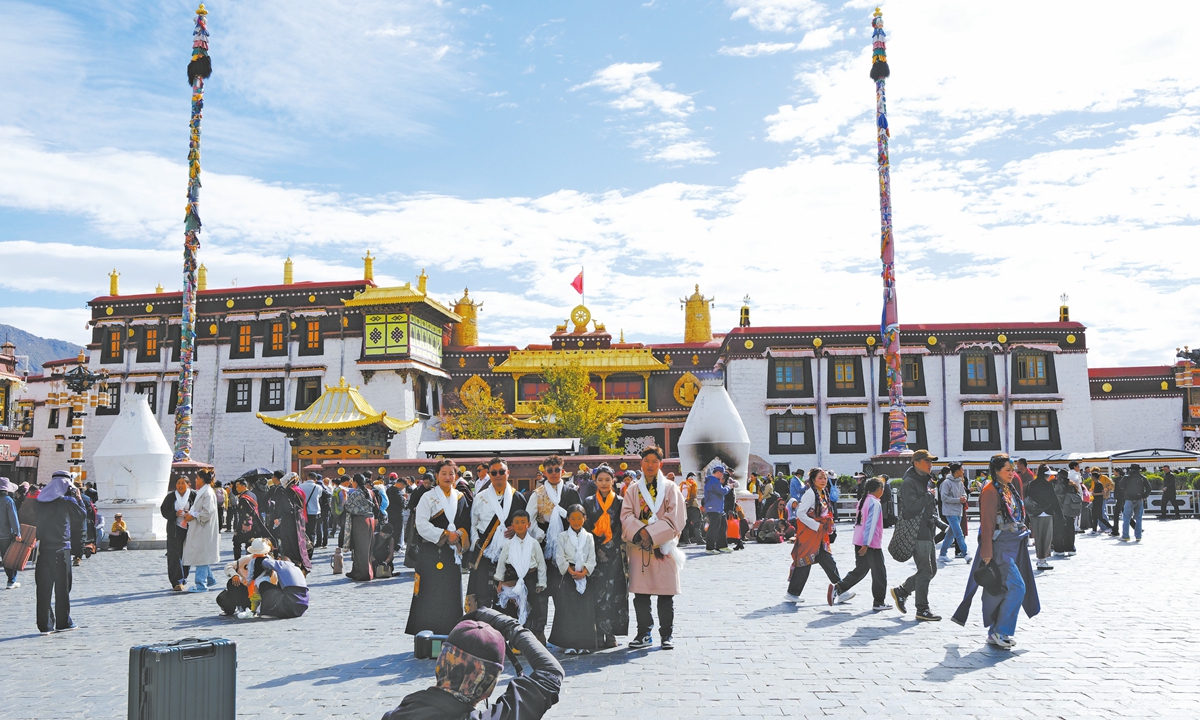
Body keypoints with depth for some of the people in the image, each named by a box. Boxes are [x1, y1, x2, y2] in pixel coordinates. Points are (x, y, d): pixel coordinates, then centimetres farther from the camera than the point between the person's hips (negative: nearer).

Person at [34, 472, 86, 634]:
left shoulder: (41, 502, 5)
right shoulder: (68, 502, -8)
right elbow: (82, 516, 3)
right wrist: (79, 498, 13)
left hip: (43, 549, 4)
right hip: (61, 549, -4)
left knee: (44, 587, 6)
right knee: (62, 587, 6)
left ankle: (45, 625, 8)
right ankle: (63, 623, 12)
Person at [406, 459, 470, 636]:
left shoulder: (460, 497, 12)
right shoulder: (428, 497, -2)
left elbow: (466, 523, 12)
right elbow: (422, 525, -11)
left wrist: (458, 535, -8)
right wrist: (445, 535, -14)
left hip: (452, 553, 5)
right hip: (431, 552, -4)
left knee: (452, 593, 5)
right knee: (430, 594, -5)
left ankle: (451, 633, 13)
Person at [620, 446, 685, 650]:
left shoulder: (670, 488, 5)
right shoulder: (633, 489, 12)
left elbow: (674, 517, -4)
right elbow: (626, 515, 2)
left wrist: (652, 533, -14)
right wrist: (641, 531, -16)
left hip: (663, 547, -2)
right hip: (638, 547, 2)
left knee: (665, 595, 0)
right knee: (640, 593, 2)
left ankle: (666, 635, 11)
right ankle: (644, 633, 14)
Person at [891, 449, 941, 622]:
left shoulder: (924, 481, 17)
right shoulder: (909, 482, -13)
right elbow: (912, 506, -26)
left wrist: (937, 523, 20)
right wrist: (930, 496, -17)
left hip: (927, 531, 10)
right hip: (917, 532, -10)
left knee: (931, 569, 13)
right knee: (925, 571, -6)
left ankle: (901, 591, 23)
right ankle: (922, 610, 3)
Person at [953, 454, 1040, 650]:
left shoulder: (1010, 488, 13)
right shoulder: (991, 491, -14)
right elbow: (987, 523, -17)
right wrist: (987, 552, -18)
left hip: (1013, 545, 9)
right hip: (999, 546, -9)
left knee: (1004, 589, 10)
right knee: (1017, 586, -13)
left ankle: (995, 633, 18)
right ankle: (999, 632, -4)